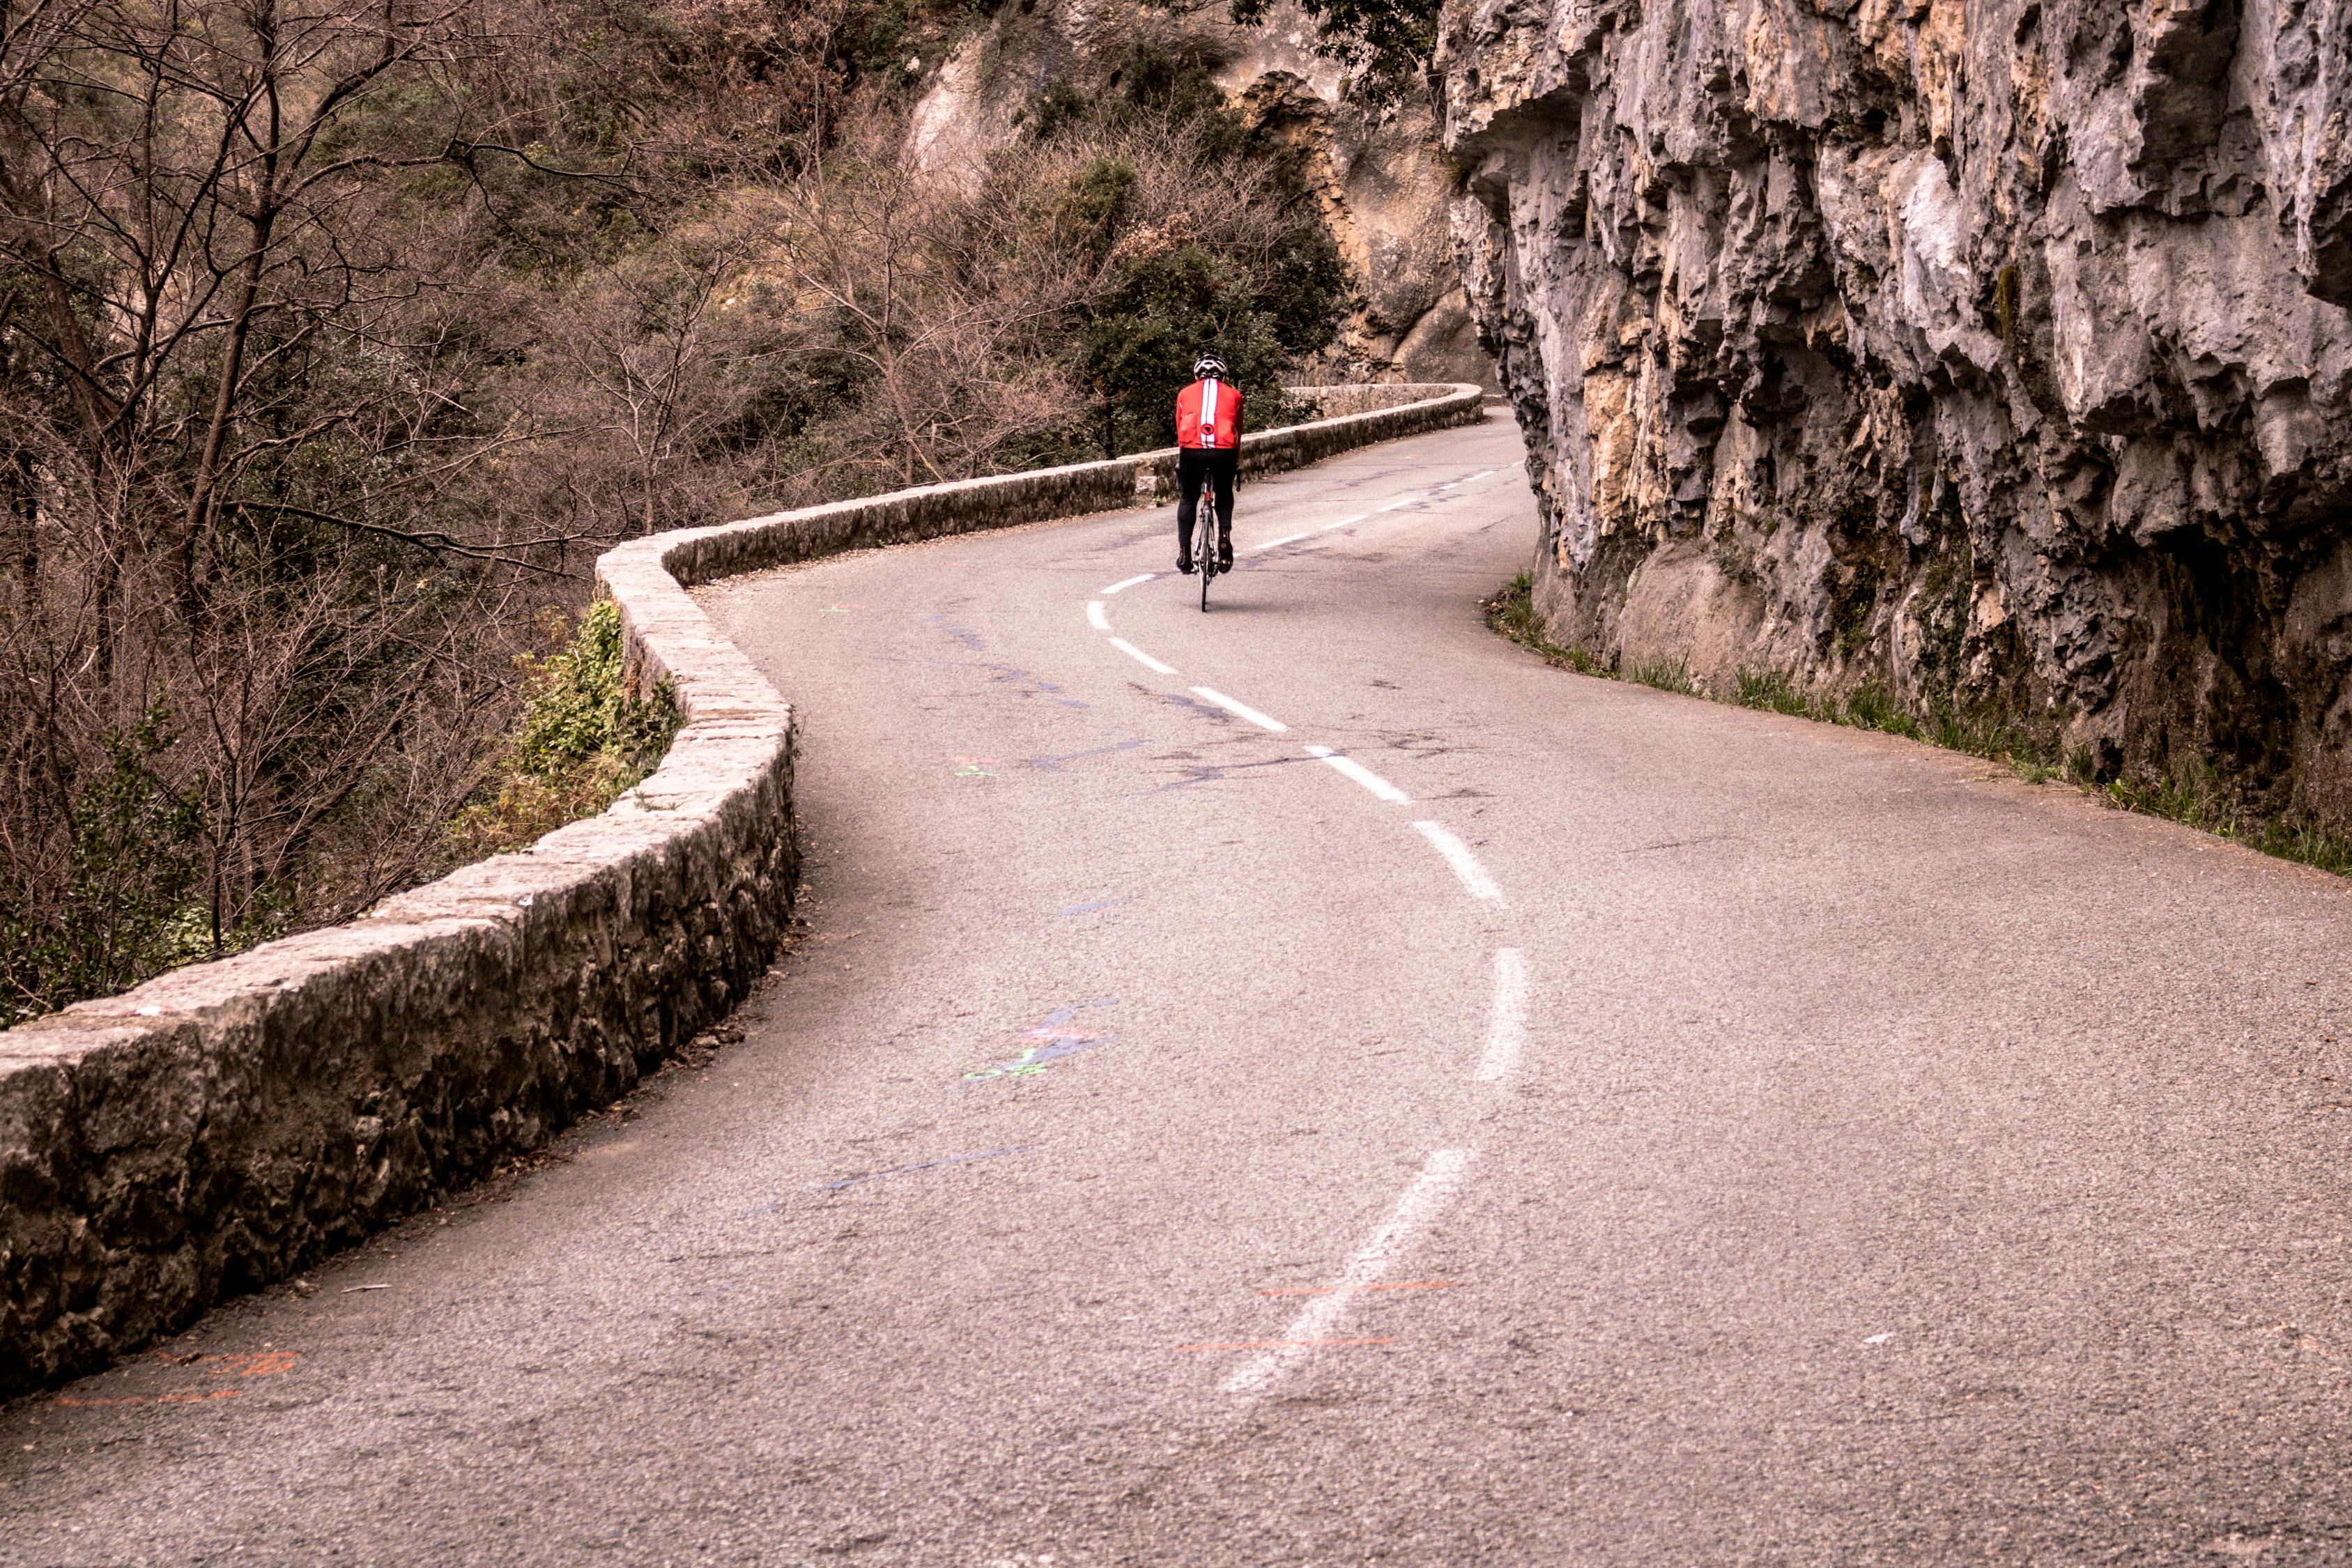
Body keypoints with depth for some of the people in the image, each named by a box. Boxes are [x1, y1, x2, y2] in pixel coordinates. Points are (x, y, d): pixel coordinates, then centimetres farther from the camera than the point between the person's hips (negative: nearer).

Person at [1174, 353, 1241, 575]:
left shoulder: (1185, 393, 23)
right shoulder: (1233, 394, 23)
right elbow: (1238, 431, 29)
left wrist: (1181, 459, 40)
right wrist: (1237, 462, 41)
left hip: (1191, 451, 0)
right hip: (1224, 452, 0)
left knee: (1187, 499, 20)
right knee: (1225, 496, 26)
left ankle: (1184, 552, 12)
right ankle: (1225, 535, 4)